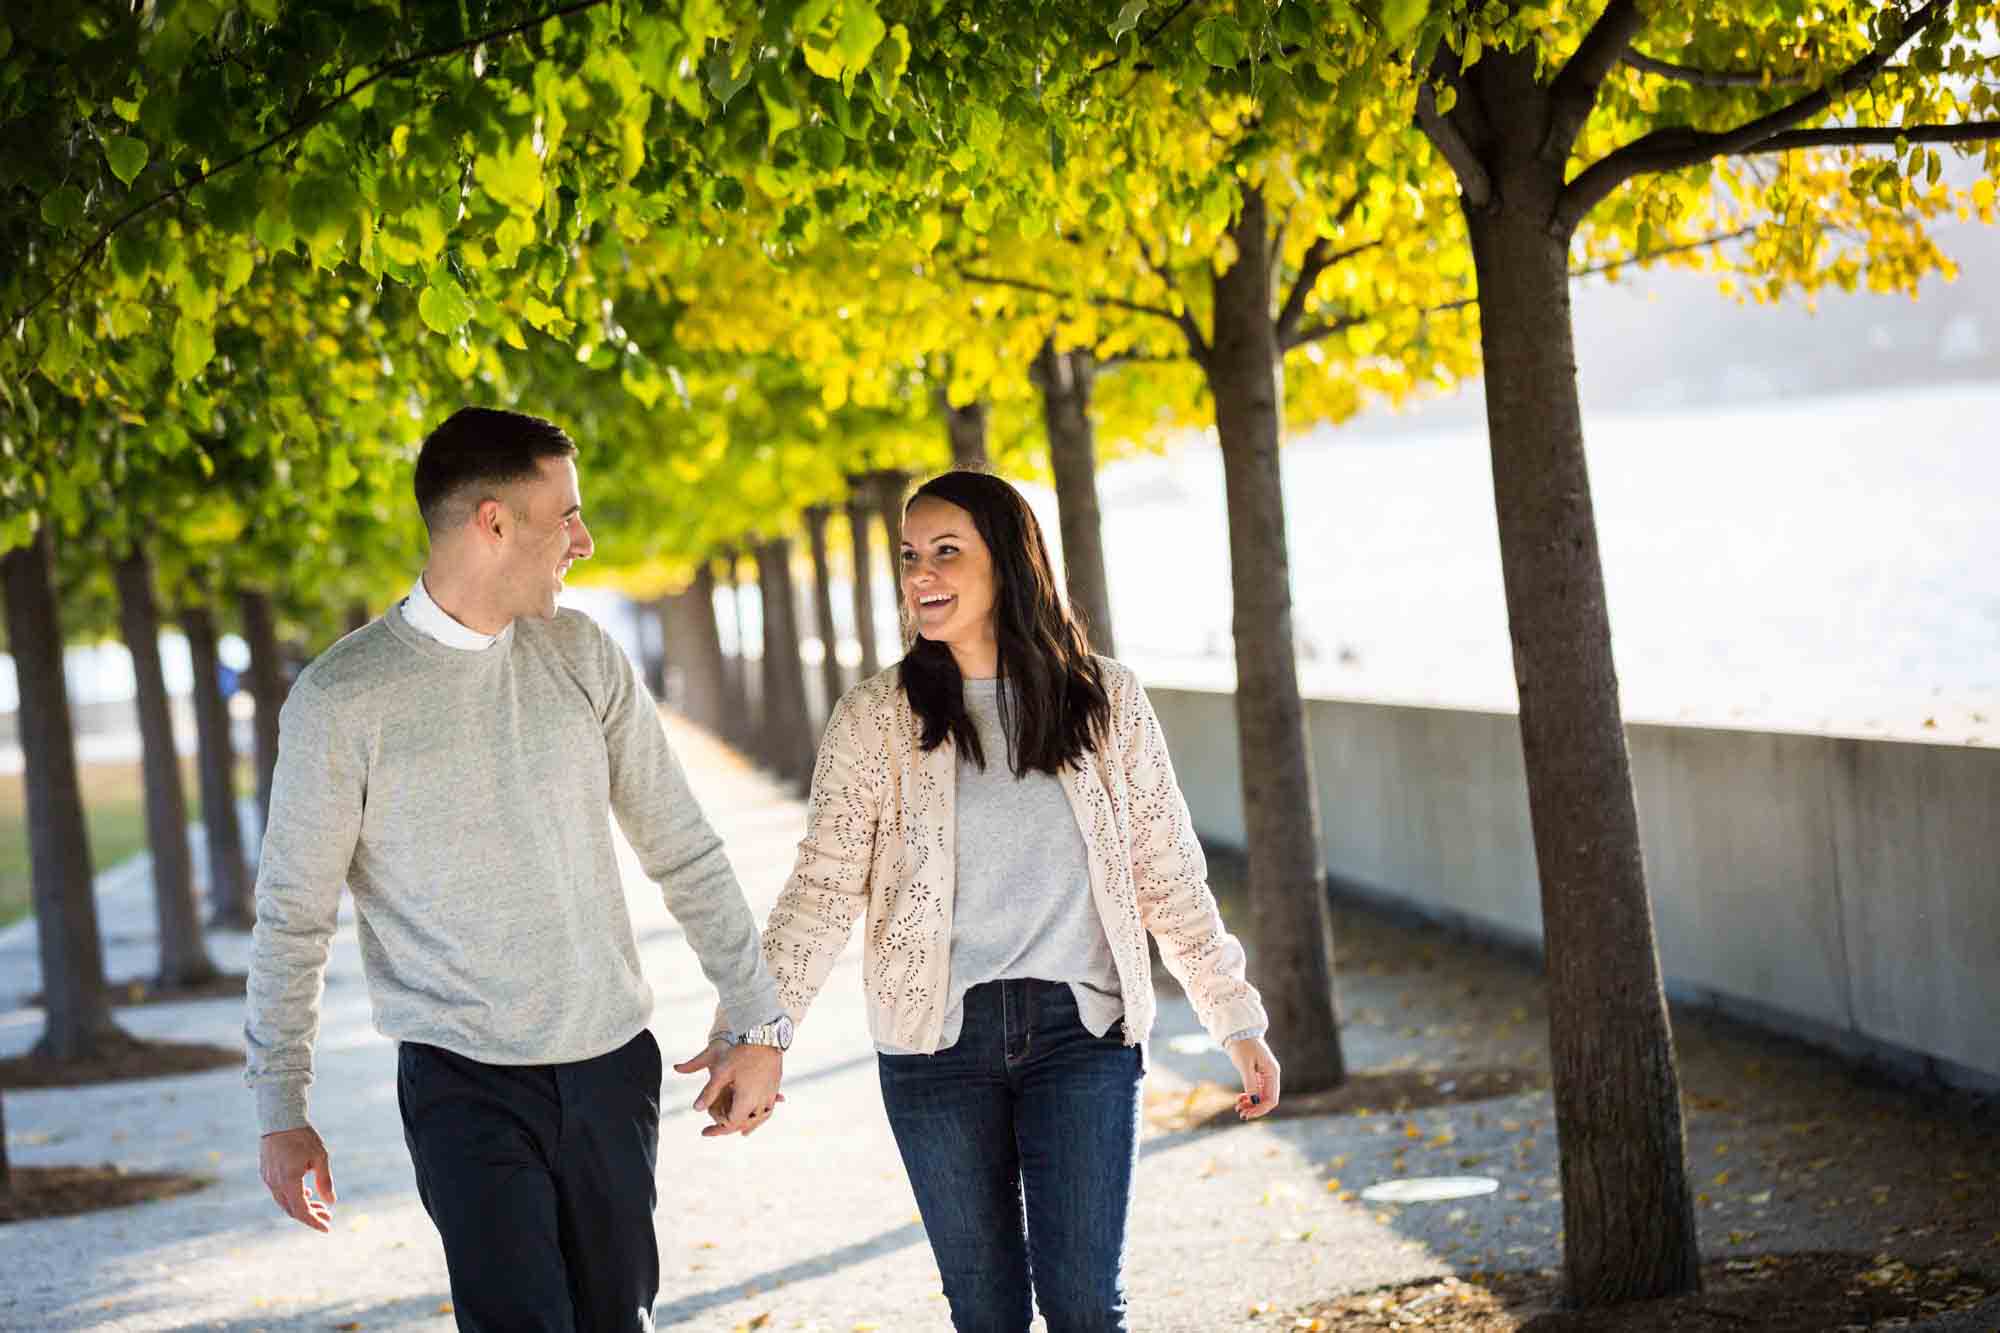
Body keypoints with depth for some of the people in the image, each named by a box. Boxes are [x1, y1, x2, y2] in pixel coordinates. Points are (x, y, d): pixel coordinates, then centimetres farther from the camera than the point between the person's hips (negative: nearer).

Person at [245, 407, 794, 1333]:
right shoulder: (341, 700, -9)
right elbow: (292, 918, -2)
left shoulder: (582, 654, 4)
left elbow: (683, 851, 8)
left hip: (612, 1062, 4)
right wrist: (279, 1110, -1)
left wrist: (759, 1022, 6)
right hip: (464, 1082, -4)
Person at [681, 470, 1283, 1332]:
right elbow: (822, 891, -4)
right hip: (939, 1040, 1)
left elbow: (1169, 873, 7)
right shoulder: (873, 720, 0)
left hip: (1081, 1032, 0)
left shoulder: (1105, 698, 2)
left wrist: (1238, 1024, 6)